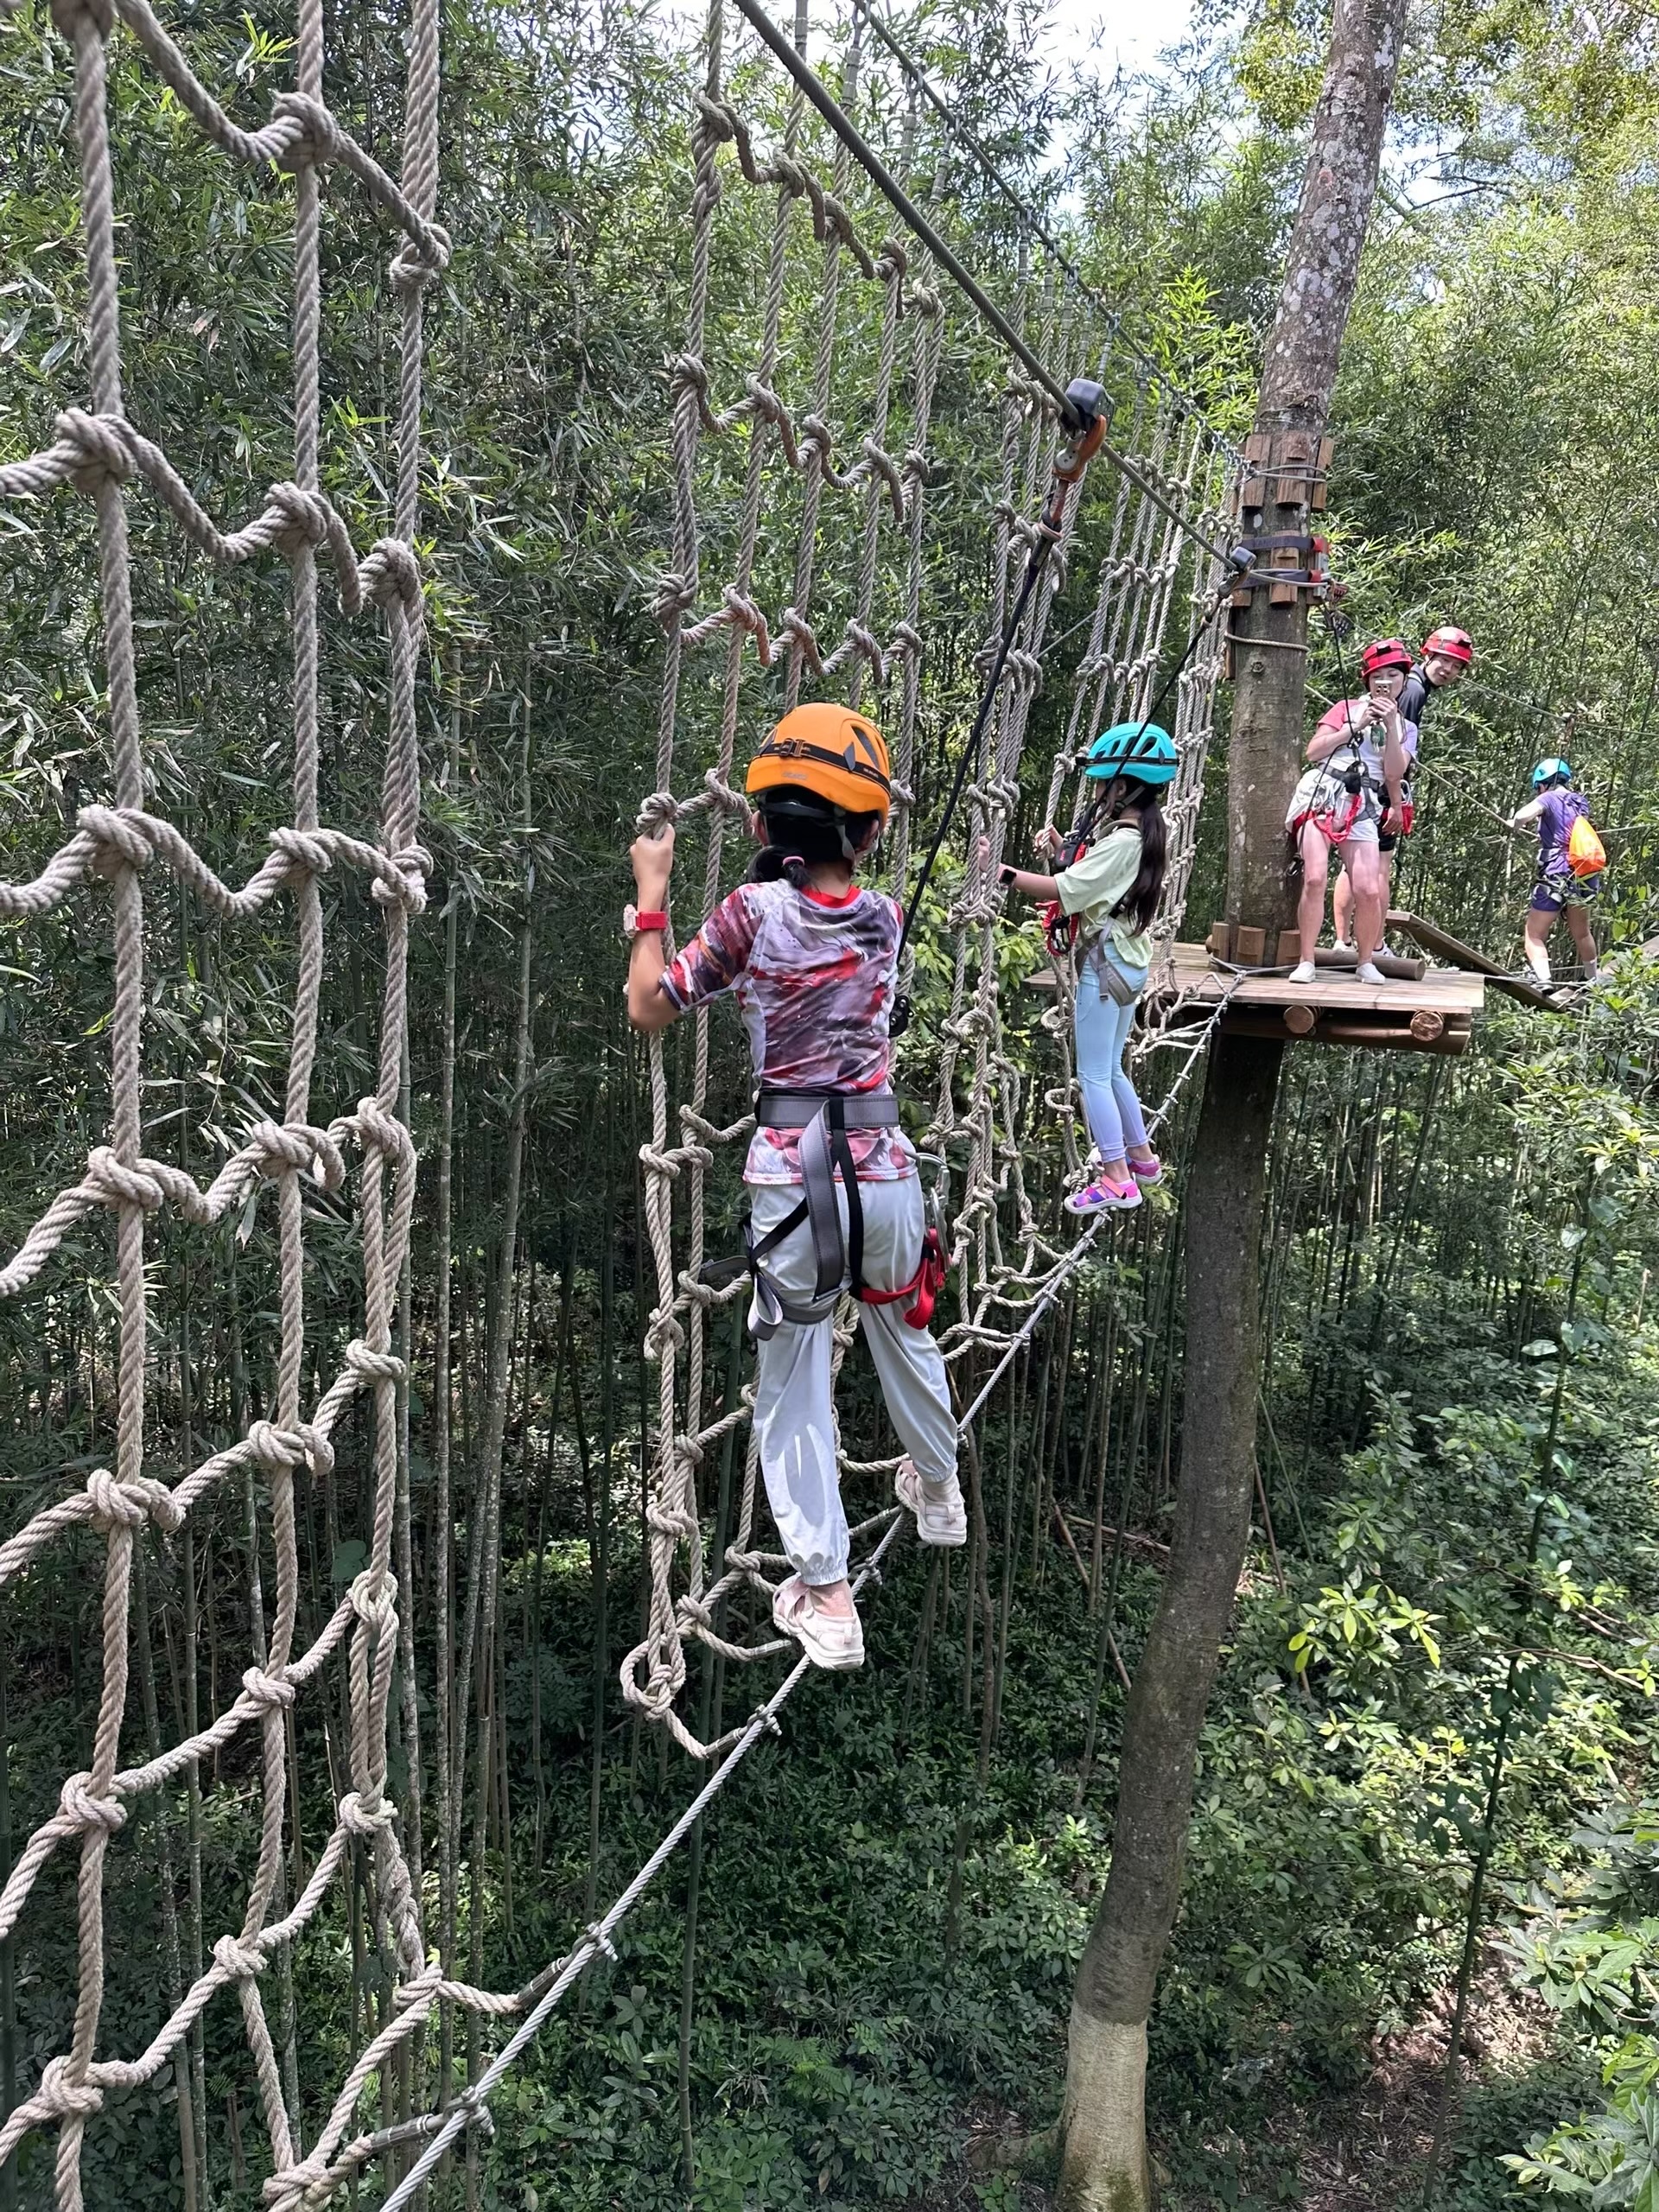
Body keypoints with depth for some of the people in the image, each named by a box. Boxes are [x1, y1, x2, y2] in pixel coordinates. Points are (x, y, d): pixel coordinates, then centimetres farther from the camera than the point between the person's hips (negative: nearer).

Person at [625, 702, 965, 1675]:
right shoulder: (884, 916, 1)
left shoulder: (752, 911, -10)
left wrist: (652, 895, 4)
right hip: (884, 1160, 4)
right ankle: (940, 1489, 53)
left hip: (792, 1171, -4)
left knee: (794, 1384, 8)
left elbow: (651, 1007, -4)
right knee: (906, 1335, 28)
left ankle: (827, 1596, 12)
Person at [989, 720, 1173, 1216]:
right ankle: (1141, 1157, 31)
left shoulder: (1122, 841, -21)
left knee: (1094, 1074, -3)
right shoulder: (1142, 830, 9)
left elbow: (1064, 890, -27)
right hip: (1128, 959, 10)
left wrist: (1003, 872, -28)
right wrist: (1063, 849, 0)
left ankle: (1117, 1179, 1)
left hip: (1106, 963, -10)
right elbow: (1092, 877, 15)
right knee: (1111, 1069, 20)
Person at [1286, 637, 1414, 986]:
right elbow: (1313, 751, 3)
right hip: (1322, 794, -2)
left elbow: (1394, 773, 2)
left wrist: (1390, 725, -4)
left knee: (1369, 889, -11)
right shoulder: (1347, 708, 15)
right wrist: (1356, 726, -3)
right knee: (1315, 878, -19)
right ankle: (1306, 961, -12)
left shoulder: (1405, 729, 20)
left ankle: (1366, 962, 7)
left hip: (1363, 809, 2)